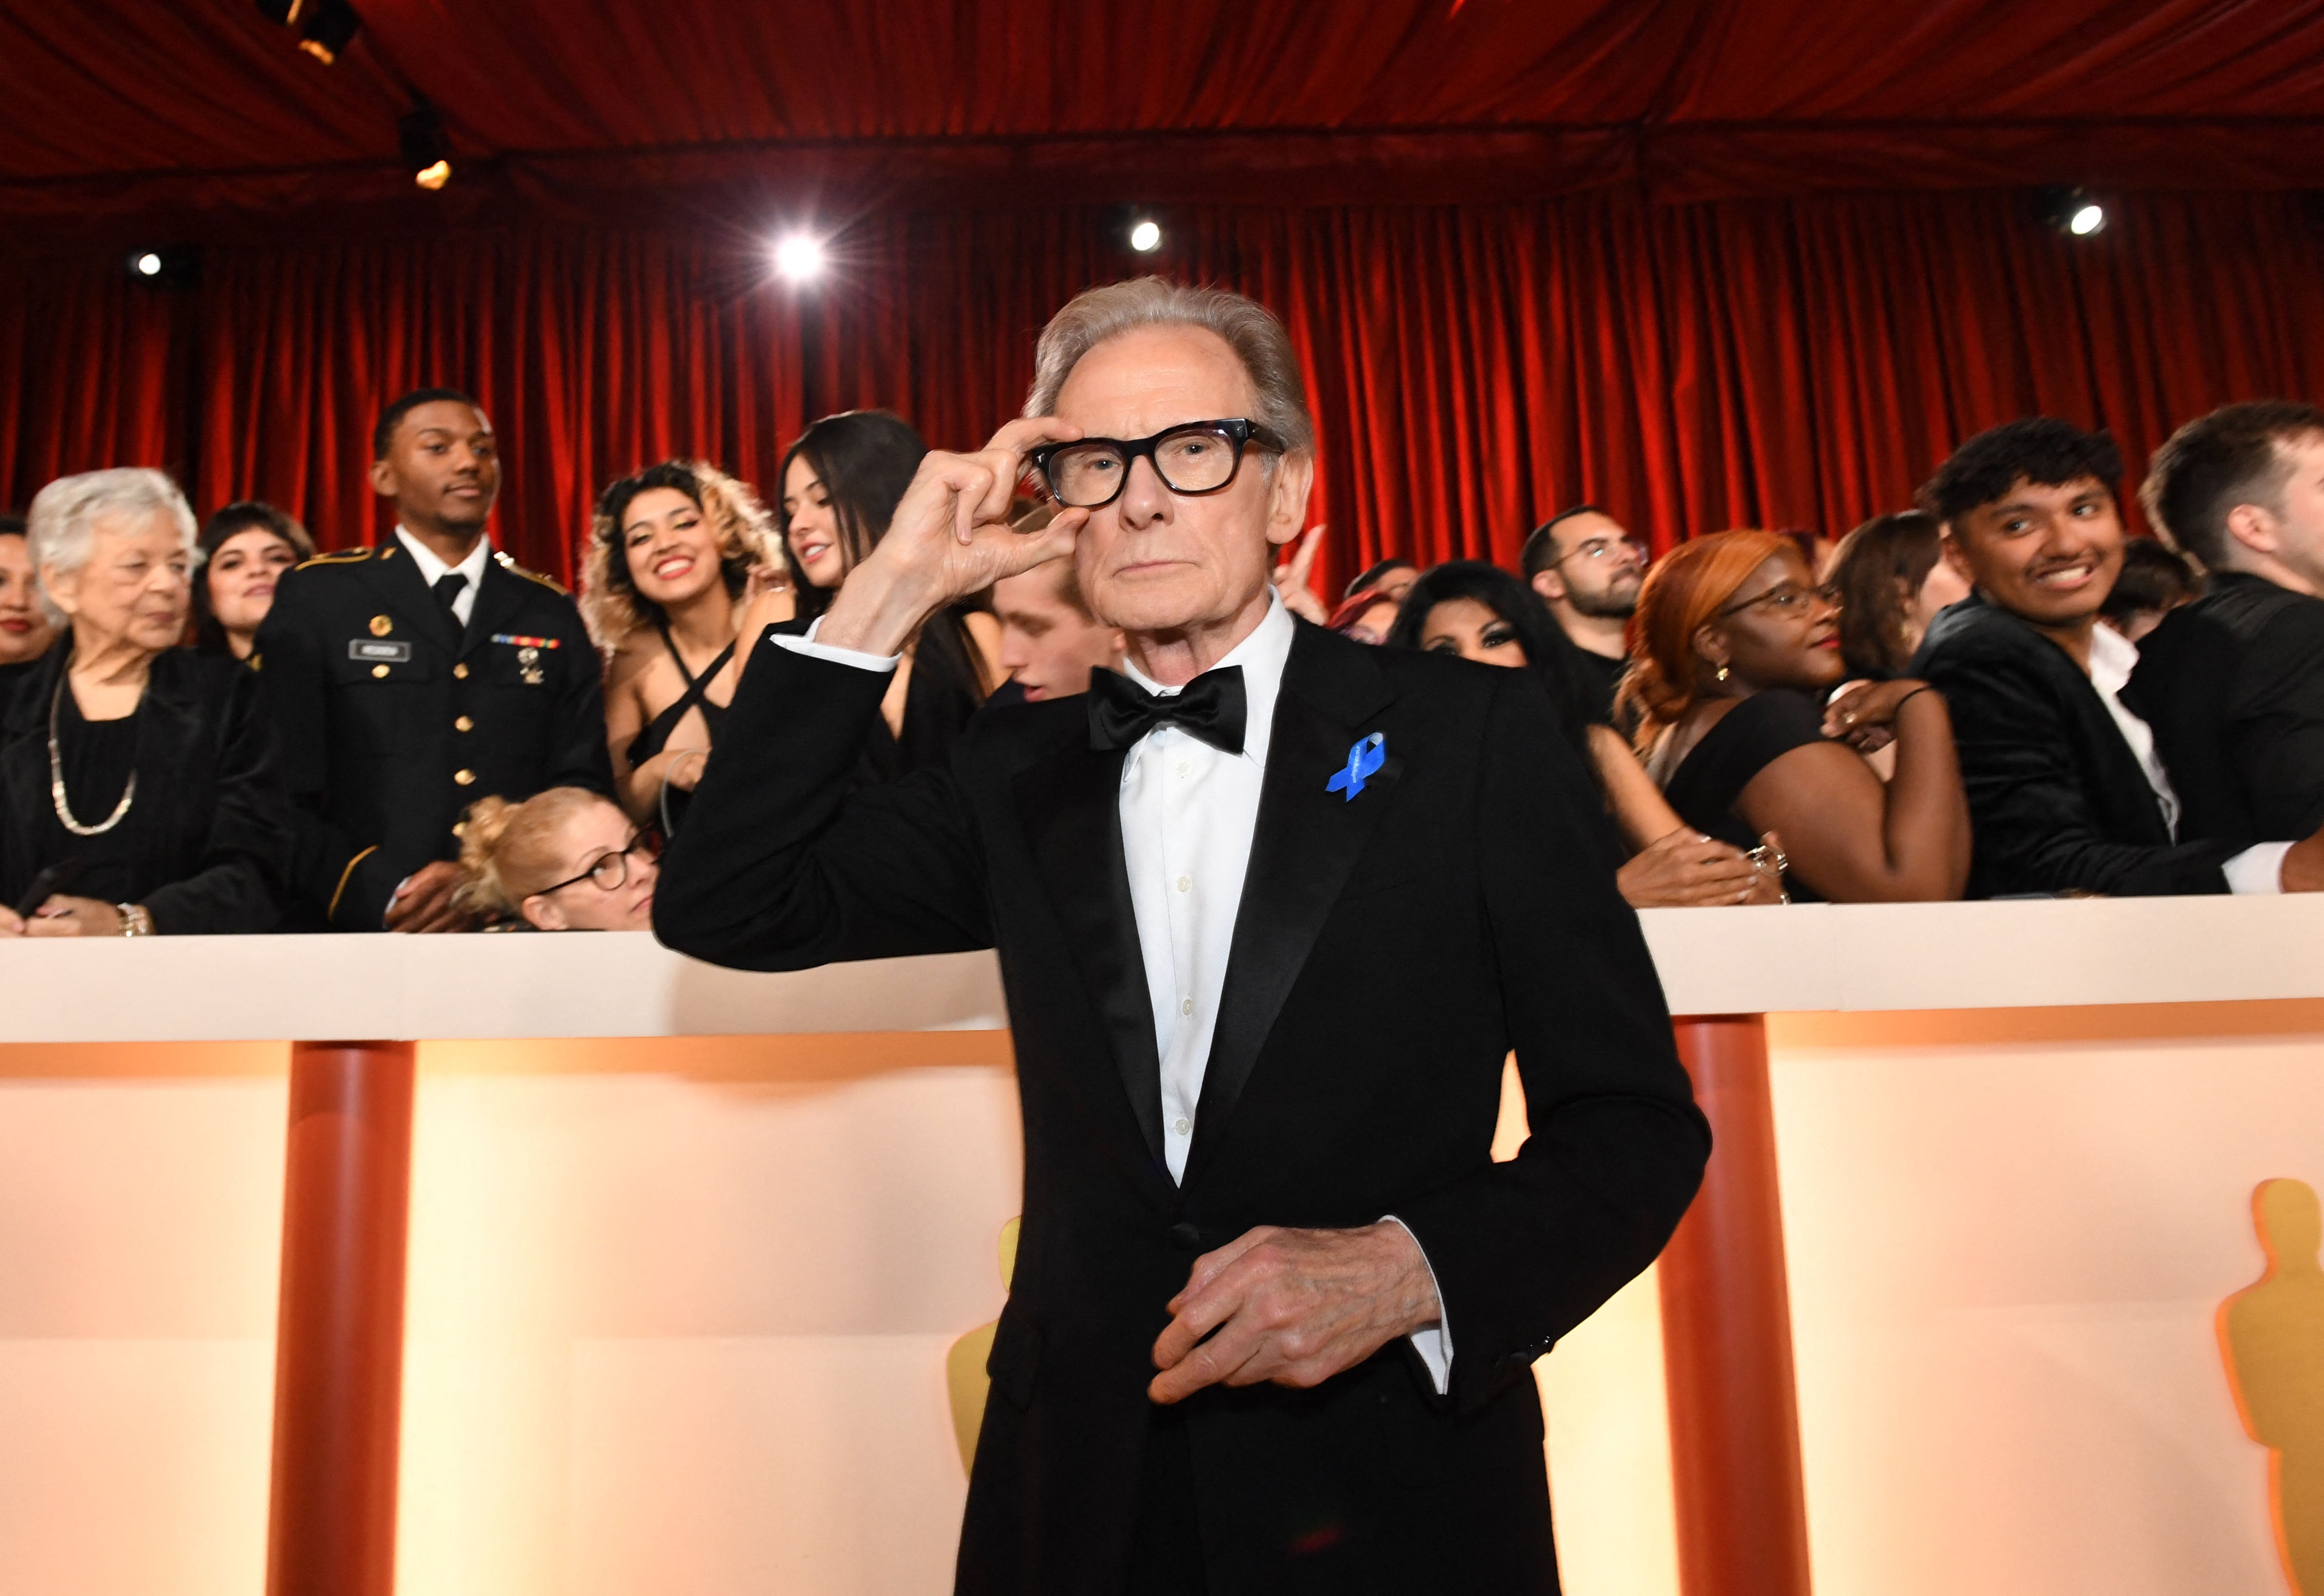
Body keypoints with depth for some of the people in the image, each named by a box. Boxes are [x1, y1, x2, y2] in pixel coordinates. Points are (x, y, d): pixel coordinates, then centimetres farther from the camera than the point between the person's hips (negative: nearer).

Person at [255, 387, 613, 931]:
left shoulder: (551, 613, 13)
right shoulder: (315, 597, 7)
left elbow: (581, 785, 8)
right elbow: (280, 794, 1)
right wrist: (384, 894, -12)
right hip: (363, 930, -2)